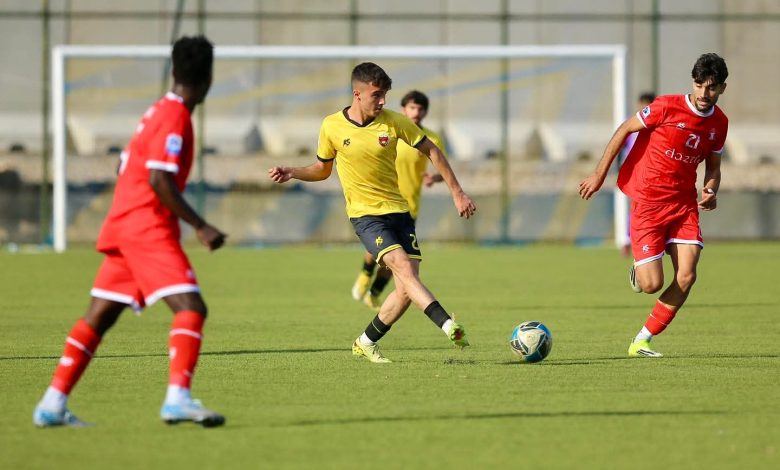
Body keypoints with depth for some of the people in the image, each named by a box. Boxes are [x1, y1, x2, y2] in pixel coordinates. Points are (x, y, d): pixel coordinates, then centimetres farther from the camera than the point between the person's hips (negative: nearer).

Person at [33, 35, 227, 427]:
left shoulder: (158, 111, 16)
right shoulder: (175, 117, -12)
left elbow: (125, 169, 24)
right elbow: (159, 180, -21)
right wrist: (200, 226, -20)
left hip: (122, 225, 10)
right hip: (149, 229, -10)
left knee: (99, 317, 11)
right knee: (191, 308, -16)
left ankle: (53, 405, 12)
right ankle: (177, 398, -30)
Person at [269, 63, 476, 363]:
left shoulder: (394, 122, -3)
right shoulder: (332, 127, -3)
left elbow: (431, 151, 7)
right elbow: (322, 169, 14)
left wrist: (457, 193, 5)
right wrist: (292, 173, -4)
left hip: (398, 211, 3)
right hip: (365, 215, -3)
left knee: (407, 288, -5)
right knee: (403, 267, -26)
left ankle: (365, 343, 14)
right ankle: (449, 327, -36)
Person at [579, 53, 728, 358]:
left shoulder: (719, 123, 4)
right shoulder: (667, 107, -13)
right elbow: (625, 130, -3)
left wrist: (711, 190, -5)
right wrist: (599, 175, -3)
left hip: (684, 203, 4)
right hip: (648, 201, -4)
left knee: (686, 277, -12)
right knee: (652, 284, -12)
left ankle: (641, 341, 2)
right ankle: (639, 270, 28)